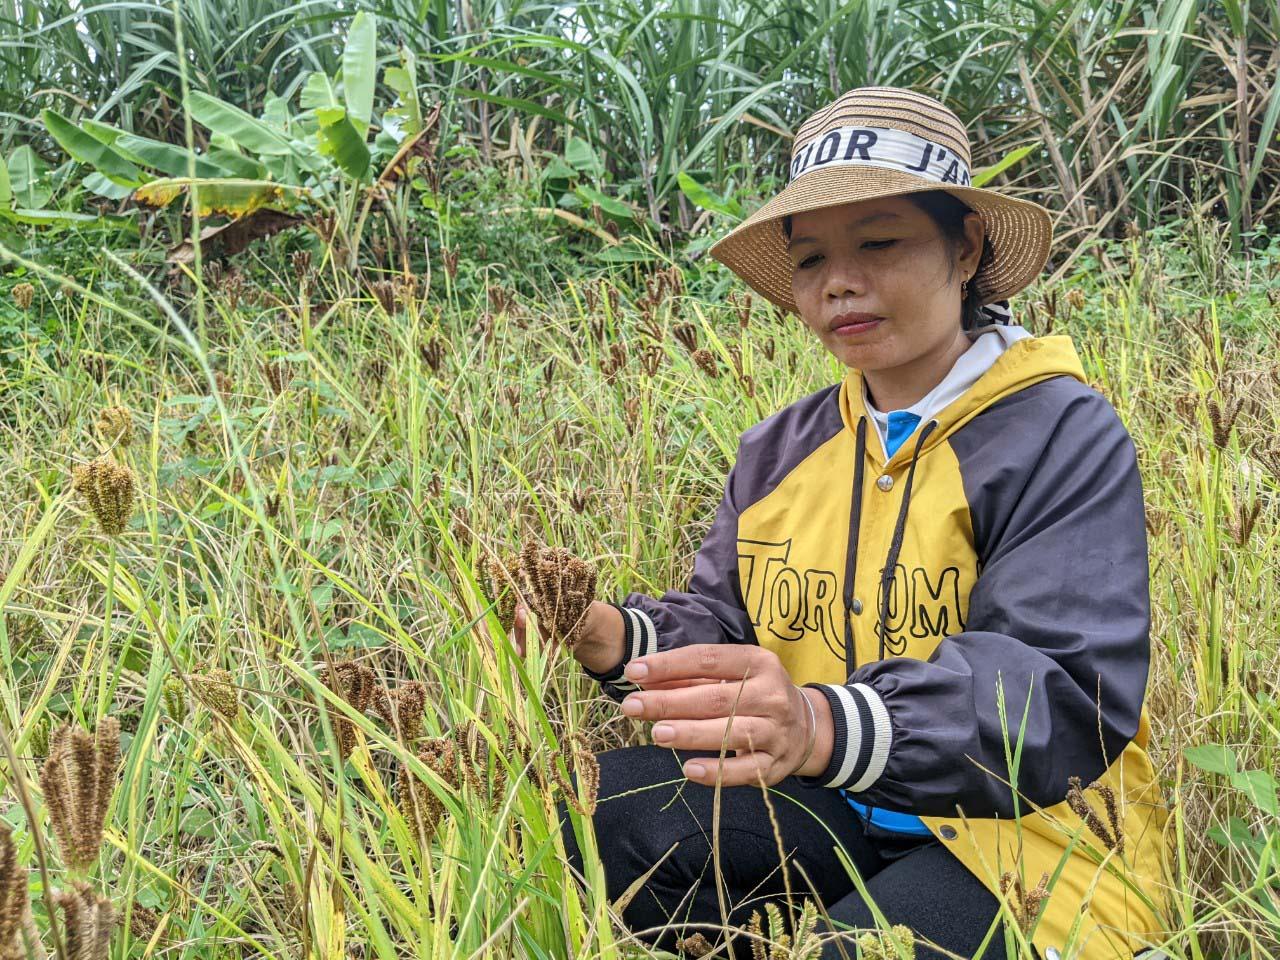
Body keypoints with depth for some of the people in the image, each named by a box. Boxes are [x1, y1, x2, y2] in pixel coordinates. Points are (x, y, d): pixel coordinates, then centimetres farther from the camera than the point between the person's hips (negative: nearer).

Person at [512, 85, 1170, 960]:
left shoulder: (1064, 436, -12)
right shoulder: (778, 452, 10)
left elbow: (1067, 696, -24)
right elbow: (723, 625, 9)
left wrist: (824, 727, -42)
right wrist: (617, 640, -17)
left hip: (1025, 831, -5)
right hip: (833, 809, 6)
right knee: (605, 805, -16)